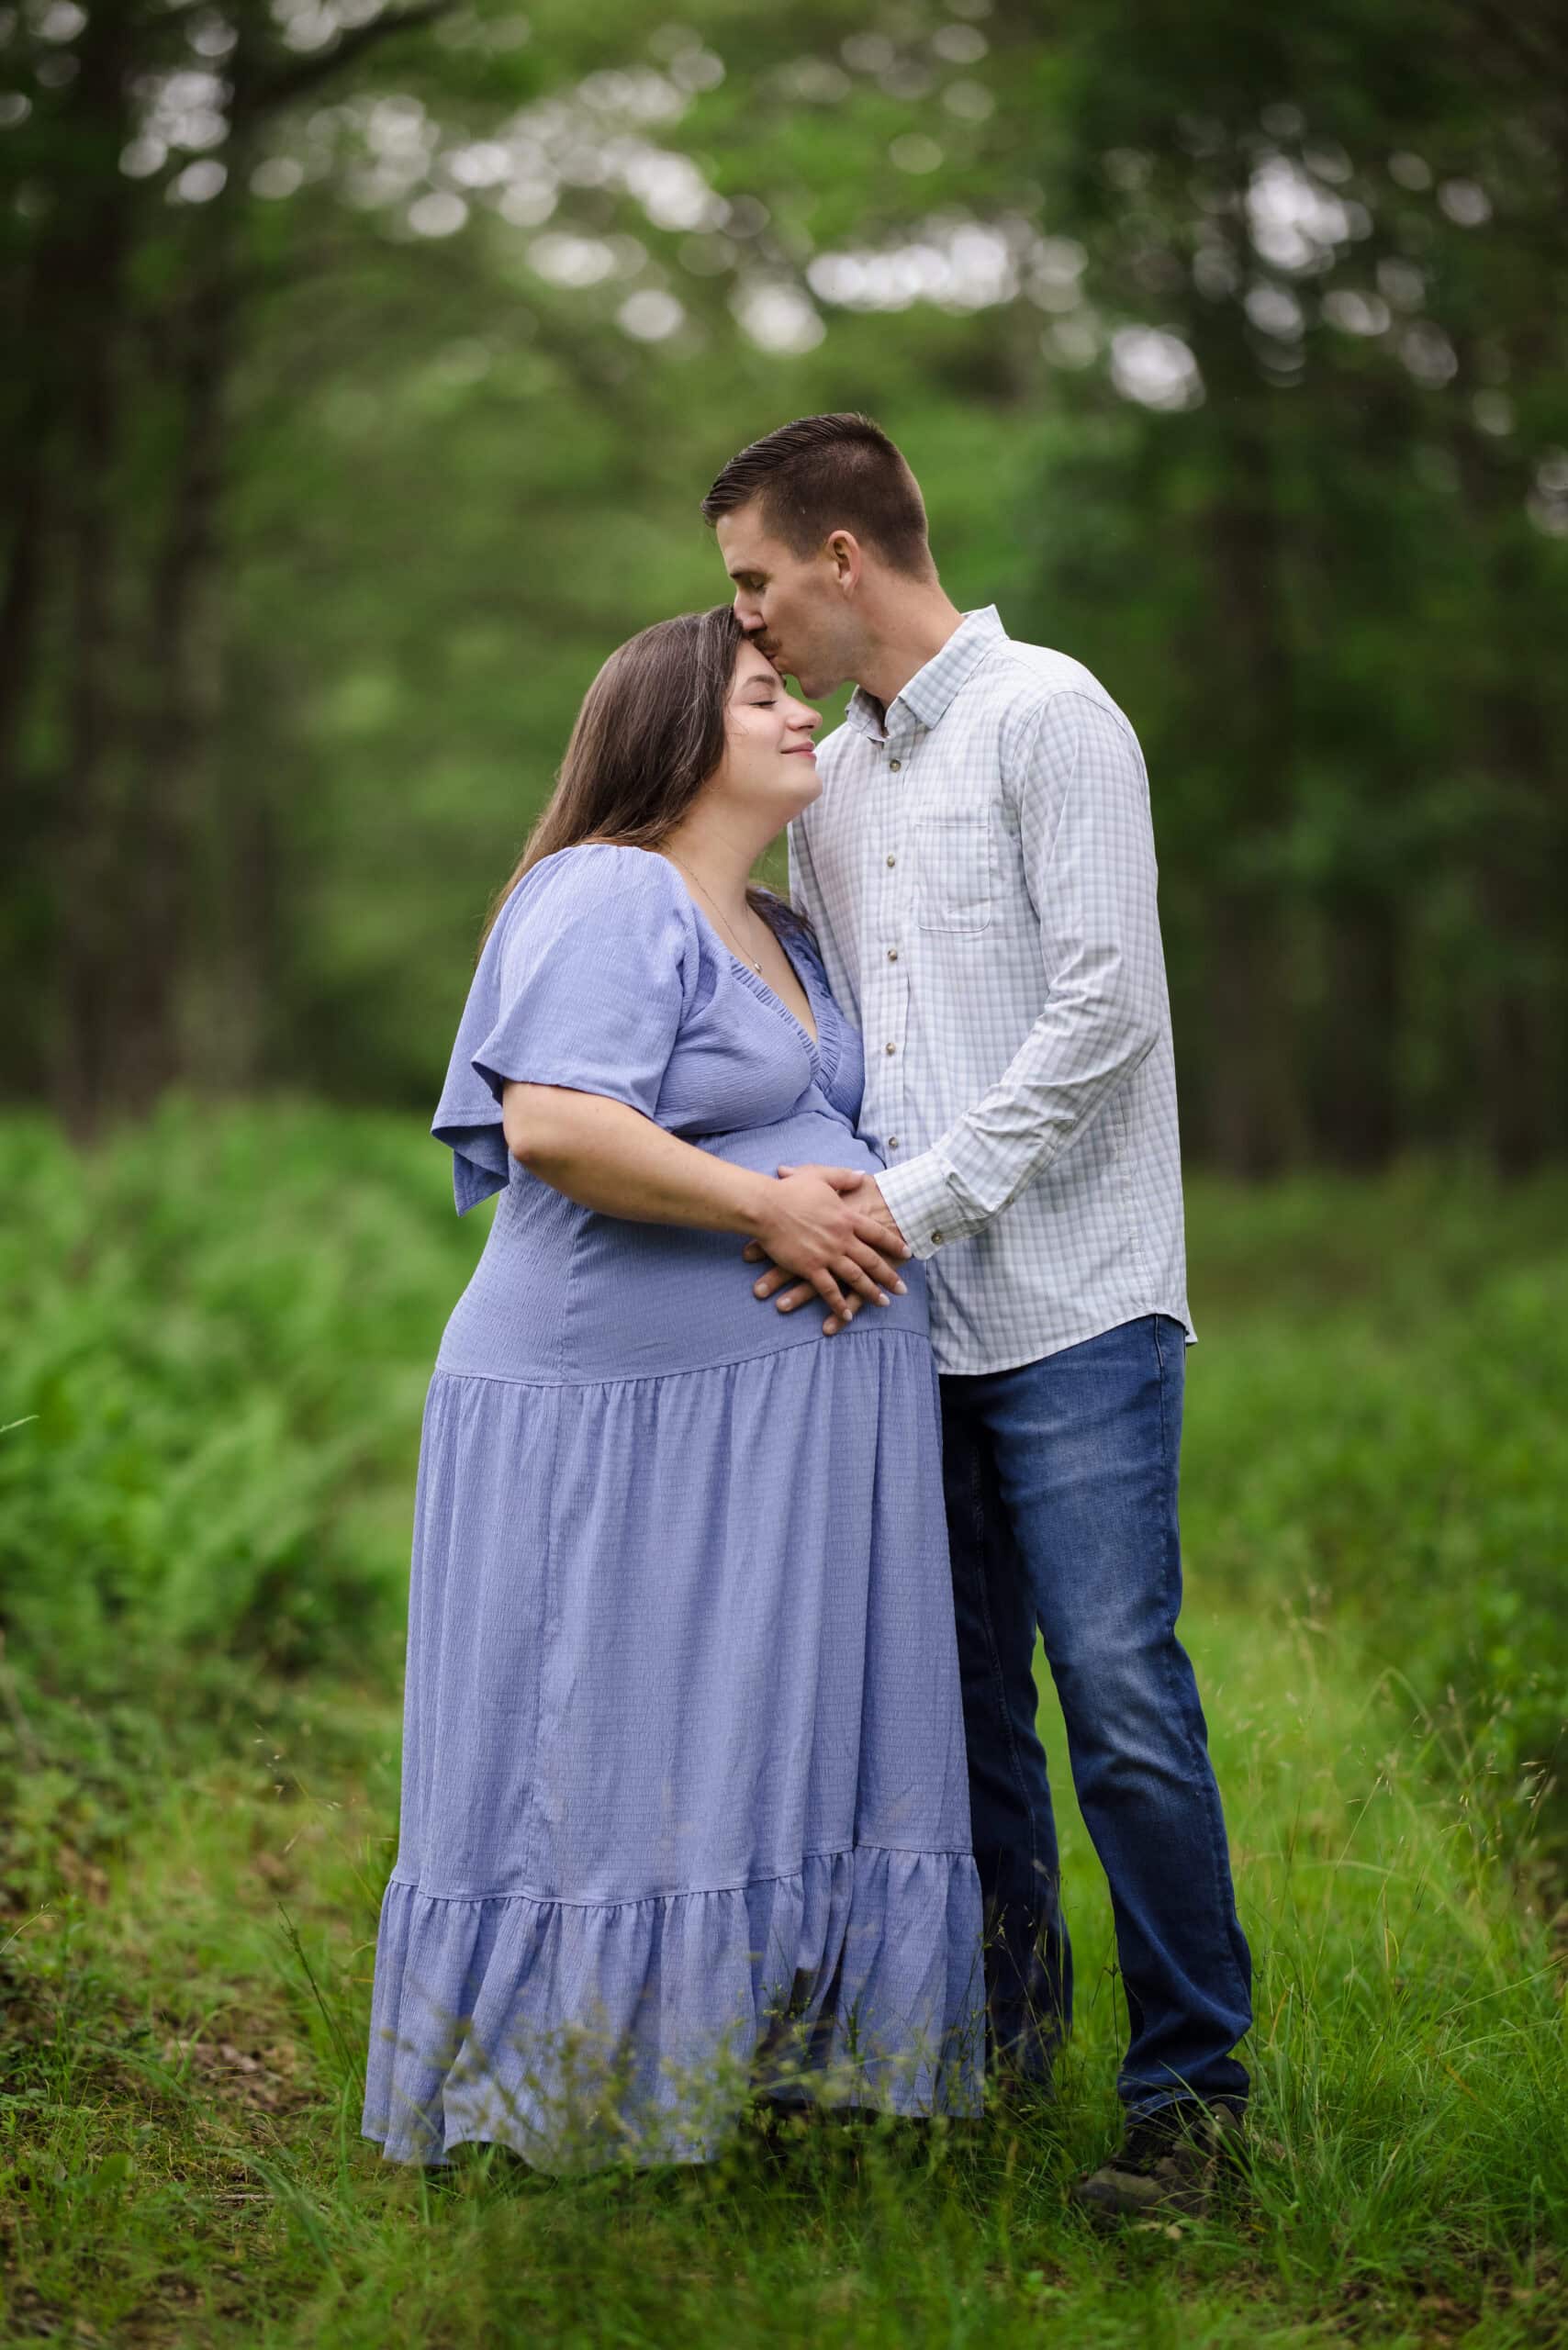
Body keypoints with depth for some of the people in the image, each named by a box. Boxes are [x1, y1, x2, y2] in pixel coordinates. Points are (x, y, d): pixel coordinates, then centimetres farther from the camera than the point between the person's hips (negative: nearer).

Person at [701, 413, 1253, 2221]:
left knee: (1120, 1693, -9)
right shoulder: (831, 778, 17)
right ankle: (1006, 2014, 23)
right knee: (963, 1689, 10)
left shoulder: (1048, 717, -5)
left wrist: (926, 1194, -15)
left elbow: (1106, 1006, -13)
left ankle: (1191, 2076, 0)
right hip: (910, 1313, 7)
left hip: (1071, 1303, -7)